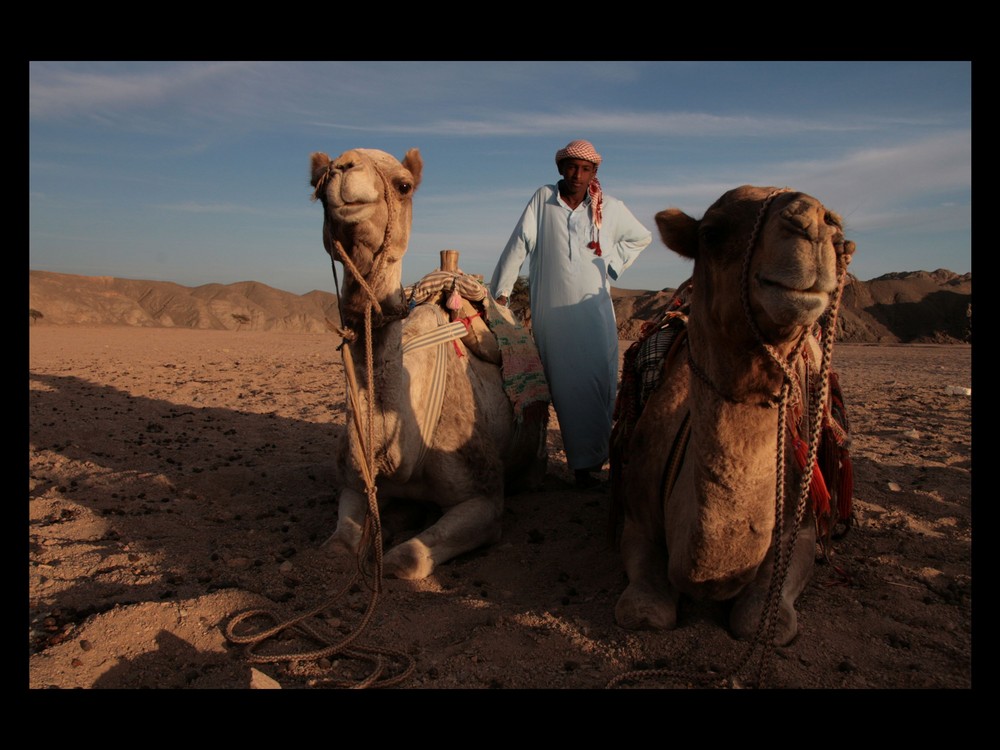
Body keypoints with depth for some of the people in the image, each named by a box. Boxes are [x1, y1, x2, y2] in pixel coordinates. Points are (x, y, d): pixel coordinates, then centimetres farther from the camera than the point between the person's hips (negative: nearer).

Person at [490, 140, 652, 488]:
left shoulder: (610, 207, 8)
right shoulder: (542, 199, 4)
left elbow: (642, 237, 24)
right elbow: (518, 244, 3)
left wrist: (611, 261, 11)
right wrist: (501, 290, -1)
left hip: (593, 311, 1)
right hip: (550, 313, -1)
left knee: (599, 383, -4)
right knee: (566, 387, 0)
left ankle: (588, 461, 4)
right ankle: (583, 462, 7)